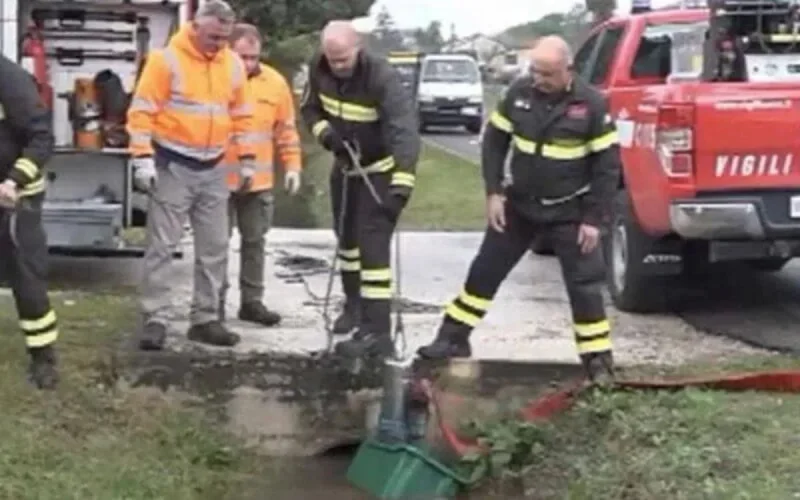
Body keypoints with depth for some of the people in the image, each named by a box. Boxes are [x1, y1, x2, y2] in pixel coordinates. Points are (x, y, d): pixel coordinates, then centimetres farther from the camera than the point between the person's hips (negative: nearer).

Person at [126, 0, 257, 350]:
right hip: (173, 166, -5)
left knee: (214, 248, 8)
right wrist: (143, 159, -19)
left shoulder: (233, 64, 5)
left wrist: (247, 160, 13)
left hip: (213, 170, 6)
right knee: (162, 246, -4)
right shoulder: (167, 59, -12)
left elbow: (242, 115, 15)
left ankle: (205, 319, 17)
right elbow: (142, 111, -13)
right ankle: (155, 319, -1)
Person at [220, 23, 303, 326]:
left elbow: (286, 130, 10)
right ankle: (215, 301, 14)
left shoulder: (275, 82, 3)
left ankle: (252, 301, 20)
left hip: (259, 181, 3)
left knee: (254, 241, 11)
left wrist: (292, 165, 4)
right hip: (219, 179, -3)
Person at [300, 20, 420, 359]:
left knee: (373, 245, -15)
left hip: (380, 170, -7)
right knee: (346, 236, 20)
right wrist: (324, 131, -20)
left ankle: (378, 331, -14)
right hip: (344, 166, 7)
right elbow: (310, 108, 4)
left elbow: (405, 130, -40)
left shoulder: (382, 77, -31)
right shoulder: (319, 69, -13)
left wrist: (402, 184, -52)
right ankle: (355, 303, 43)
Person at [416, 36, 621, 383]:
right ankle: (453, 339, 20)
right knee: (484, 271, 8)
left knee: (584, 285, -1)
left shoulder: (591, 104, -15)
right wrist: (493, 193, -3)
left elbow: (608, 163, -11)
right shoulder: (519, 94, -6)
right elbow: (494, 141, 4)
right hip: (519, 204, 4)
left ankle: (598, 359, 9)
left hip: (569, 211, -3)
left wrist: (594, 218, -13)